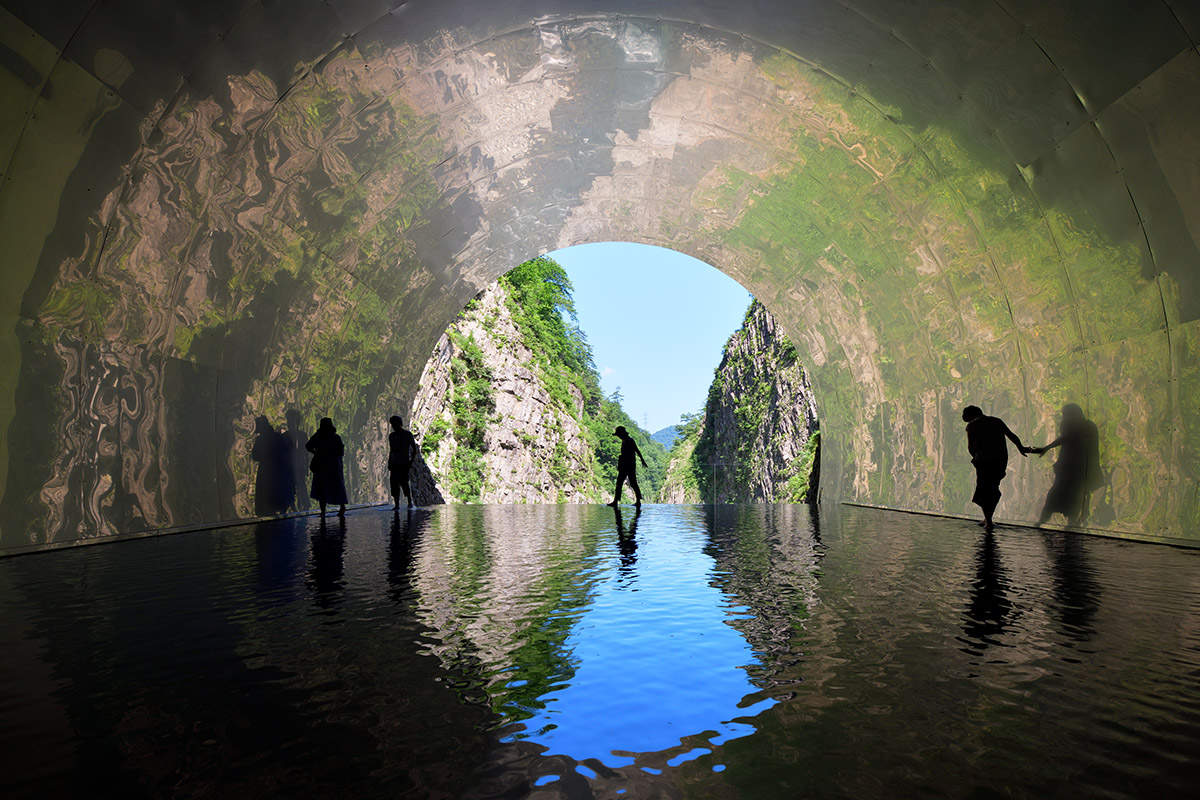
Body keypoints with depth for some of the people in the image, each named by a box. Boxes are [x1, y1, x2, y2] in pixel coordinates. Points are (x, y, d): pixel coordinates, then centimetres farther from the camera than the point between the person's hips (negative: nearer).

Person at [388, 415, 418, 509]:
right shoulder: (391, 436, 13)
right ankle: (396, 504, 3)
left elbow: (414, 448, 1)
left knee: (404, 482, -10)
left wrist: (412, 461, -8)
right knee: (394, 483, -2)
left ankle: (410, 502, 6)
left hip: (405, 463, -4)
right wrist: (389, 464, 15)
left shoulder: (408, 434, 0)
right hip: (394, 463, 4)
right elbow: (391, 450, 20)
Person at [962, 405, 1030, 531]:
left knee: (983, 491, 5)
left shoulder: (972, 425, 1)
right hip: (1001, 460, 5)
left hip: (984, 460, -5)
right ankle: (987, 519, 21)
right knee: (993, 489, 17)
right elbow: (1012, 436, 23)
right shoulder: (996, 421, 15)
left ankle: (988, 521, 2)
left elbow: (970, 447, -4)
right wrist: (1021, 448, 38)